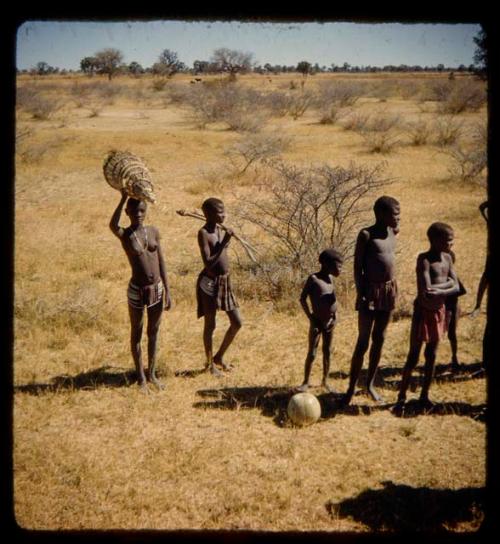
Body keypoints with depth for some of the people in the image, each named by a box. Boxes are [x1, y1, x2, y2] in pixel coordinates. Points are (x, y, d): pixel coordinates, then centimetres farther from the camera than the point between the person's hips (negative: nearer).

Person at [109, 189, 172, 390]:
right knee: (136, 333, 11)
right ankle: (141, 377, 26)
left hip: (157, 289, 4)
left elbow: (161, 262, 5)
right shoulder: (124, 234, -10)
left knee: (154, 332, 16)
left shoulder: (154, 231, 1)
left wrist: (167, 291, 5)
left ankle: (152, 374, 32)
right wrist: (123, 198, -41)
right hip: (137, 291, -4)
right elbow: (112, 225, -36)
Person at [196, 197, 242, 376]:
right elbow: (208, 264, -25)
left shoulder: (220, 229, 6)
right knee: (210, 325, 6)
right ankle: (210, 363, 24)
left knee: (237, 323, 10)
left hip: (225, 281, 8)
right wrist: (224, 243, -26)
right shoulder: (203, 233, -17)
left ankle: (219, 357, 28)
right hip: (209, 282, -8)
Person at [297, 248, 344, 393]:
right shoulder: (313, 278, -15)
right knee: (312, 354, 0)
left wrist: (334, 312, 5)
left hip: (330, 322, 6)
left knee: (327, 352, 13)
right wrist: (311, 318, -14)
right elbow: (302, 299, -12)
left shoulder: (330, 279, 5)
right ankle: (306, 382, 13)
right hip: (318, 322, -6)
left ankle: (325, 381, 24)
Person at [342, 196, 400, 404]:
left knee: (379, 339, 12)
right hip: (371, 291, -6)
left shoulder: (393, 232, 7)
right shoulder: (366, 235, -12)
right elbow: (357, 266, -11)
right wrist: (361, 294, -16)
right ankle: (351, 388, 6)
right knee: (363, 342, -3)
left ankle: (370, 384, 23)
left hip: (389, 291, 6)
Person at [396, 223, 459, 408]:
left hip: (439, 311, 6)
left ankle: (424, 395, 24)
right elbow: (426, 291, -26)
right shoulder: (424, 259, -17)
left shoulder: (447, 258, 4)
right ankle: (402, 395, 12)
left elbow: (456, 287, -2)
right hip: (424, 312, -6)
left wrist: (439, 291, -19)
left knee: (431, 355, 13)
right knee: (413, 356, 0)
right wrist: (447, 283, -14)